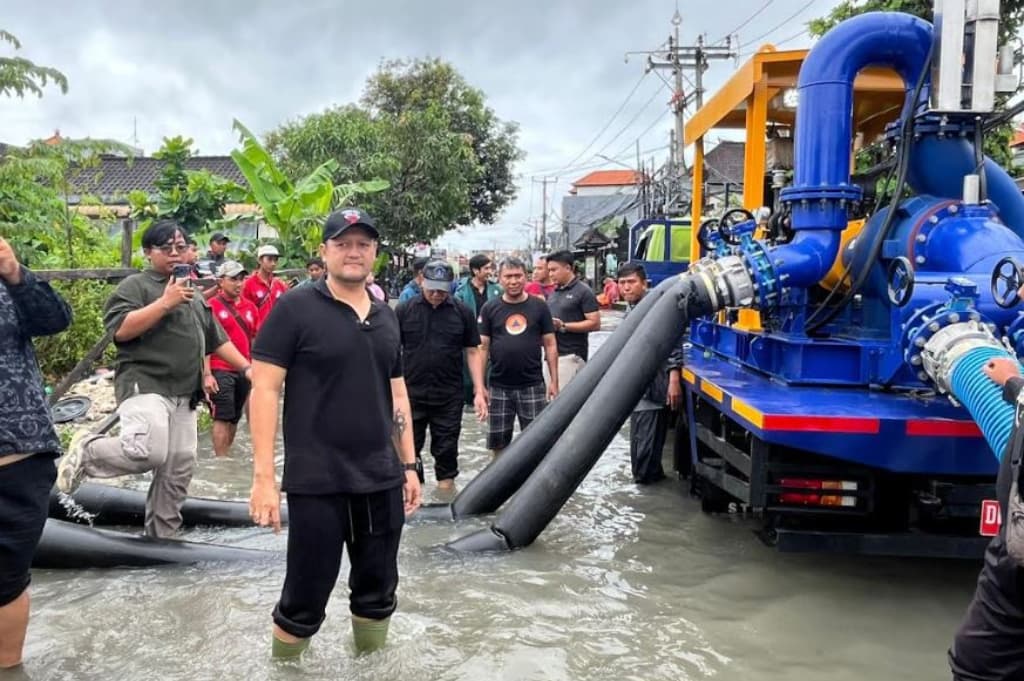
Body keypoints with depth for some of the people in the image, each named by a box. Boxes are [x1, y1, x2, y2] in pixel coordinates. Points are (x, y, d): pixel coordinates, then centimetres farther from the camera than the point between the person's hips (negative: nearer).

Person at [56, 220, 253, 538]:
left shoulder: (194, 295, 21)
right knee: (147, 452, -27)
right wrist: (165, 302, -17)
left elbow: (217, 339, 25)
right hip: (144, 386, -7)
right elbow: (120, 330, -16)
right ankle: (86, 450, 1)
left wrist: (247, 367, 17)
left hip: (184, 395, 7)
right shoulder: (136, 285, -2)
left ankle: (160, 538, 19)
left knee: (178, 470, 6)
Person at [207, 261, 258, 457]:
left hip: (244, 371, 6)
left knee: (235, 418, 12)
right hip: (221, 371, -6)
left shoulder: (250, 307, 11)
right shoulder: (211, 306, -5)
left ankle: (227, 456, 24)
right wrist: (207, 374, -12)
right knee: (222, 419, -4)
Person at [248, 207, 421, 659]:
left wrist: (409, 465, 13)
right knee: (305, 600, 7)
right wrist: (264, 477, -15)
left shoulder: (387, 317, 11)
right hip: (317, 483, -5)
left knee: (378, 592, 16)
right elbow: (265, 389, -10)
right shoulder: (295, 308, -7)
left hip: (382, 480, 5)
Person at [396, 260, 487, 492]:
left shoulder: (462, 312, 1)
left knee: (446, 449, 9)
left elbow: (473, 352, 4)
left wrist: (479, 391, -2)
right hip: (411, 394, 0)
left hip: (449, 396, 0)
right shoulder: (404, 310, -1)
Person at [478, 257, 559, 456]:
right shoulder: (490, 308, 2)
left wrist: (554, 381, 0)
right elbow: (482, 347, 2)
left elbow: (550, 345, 4)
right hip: (498, 387, 1)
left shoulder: (539, 307, 1)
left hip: (533, 386, -1)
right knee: (497, 442, 10)